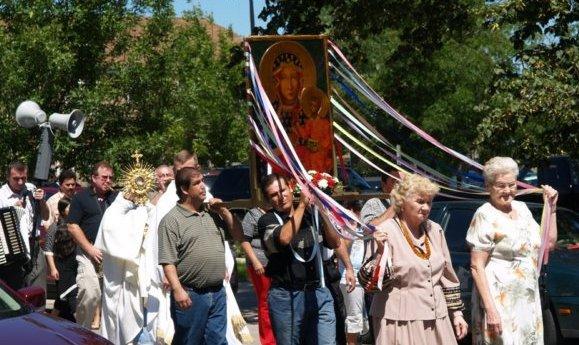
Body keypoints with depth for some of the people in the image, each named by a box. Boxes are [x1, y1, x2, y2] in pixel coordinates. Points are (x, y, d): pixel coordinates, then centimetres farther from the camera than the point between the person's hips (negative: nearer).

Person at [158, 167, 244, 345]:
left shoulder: (212, 212, 11)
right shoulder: (171, 220, -7)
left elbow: (238, 236, 16)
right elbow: (168, 261, -12)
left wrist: (224, 211, 4)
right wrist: (177, 290, -22)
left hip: (218, 293, 5)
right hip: (190, 296, -5)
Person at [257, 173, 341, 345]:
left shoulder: (310, 215, 11)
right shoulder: (267, 220, -2)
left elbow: (335, 243, 11)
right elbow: (284, 237, -22)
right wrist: (302, 204, -15)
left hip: (318, 293, 3)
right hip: (286, 296, -3)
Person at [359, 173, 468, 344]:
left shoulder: (434, 230, 10)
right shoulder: (386, 232, -9)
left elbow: (447, 275, 19)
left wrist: (457, 312, 17)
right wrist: (379, 252, -28)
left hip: (436, 319, 6)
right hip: (401, 321, -5)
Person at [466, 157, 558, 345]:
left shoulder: (521, 208, 11)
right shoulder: (485, 215, -12)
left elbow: (549, 243, 18)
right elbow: (477, 267, -16)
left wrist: (551, 207, 9)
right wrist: (490, 309, -24)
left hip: (529, 300, 7)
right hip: (499, 301, -7)